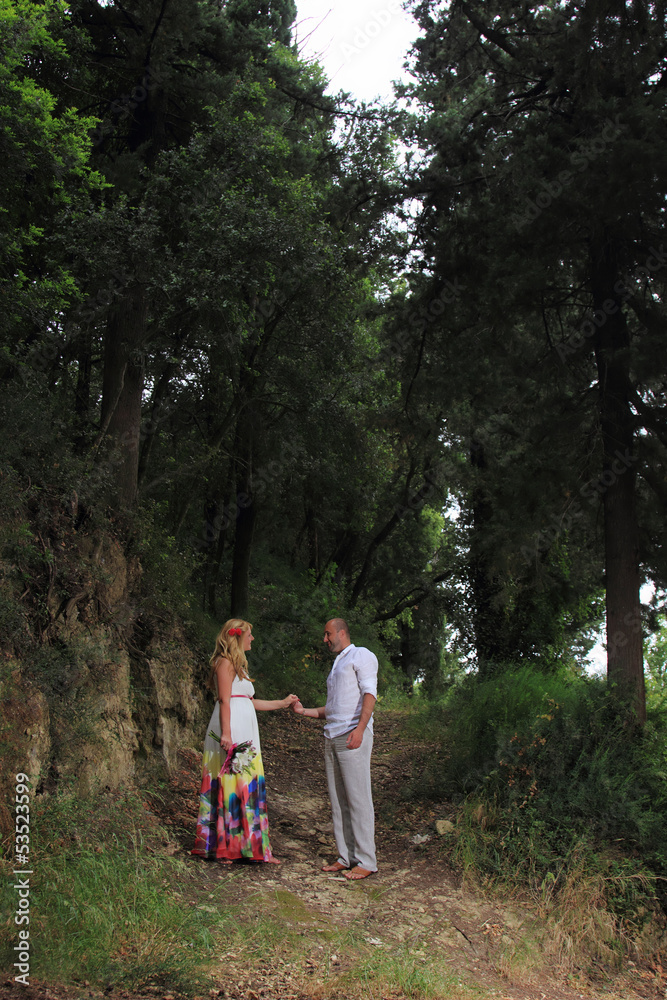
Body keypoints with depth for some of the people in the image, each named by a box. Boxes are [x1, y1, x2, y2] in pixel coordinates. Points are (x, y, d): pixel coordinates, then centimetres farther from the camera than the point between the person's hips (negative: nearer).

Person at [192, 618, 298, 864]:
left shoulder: (237, 664, 23)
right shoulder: (226, 662, -6)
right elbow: (224, 700, -15)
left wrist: (282, 703, 29)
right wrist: (226, 733, -23)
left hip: (245, 732, 10)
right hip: (232, 731, -10)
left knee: (248, 786, 8)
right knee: (232, 785, -7)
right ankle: (222, 848, -1)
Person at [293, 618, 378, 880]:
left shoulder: (361, 656, 2)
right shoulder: (336, 665, 27)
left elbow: (369, 693, -12)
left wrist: (360, 728, -23)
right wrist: (304, 711, 20)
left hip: (353, 735, -8)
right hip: (332, 737, 8)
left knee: (358, 798, -7)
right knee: (338, 799, 7)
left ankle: (365, 861, -3)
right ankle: (346, 857, 13)